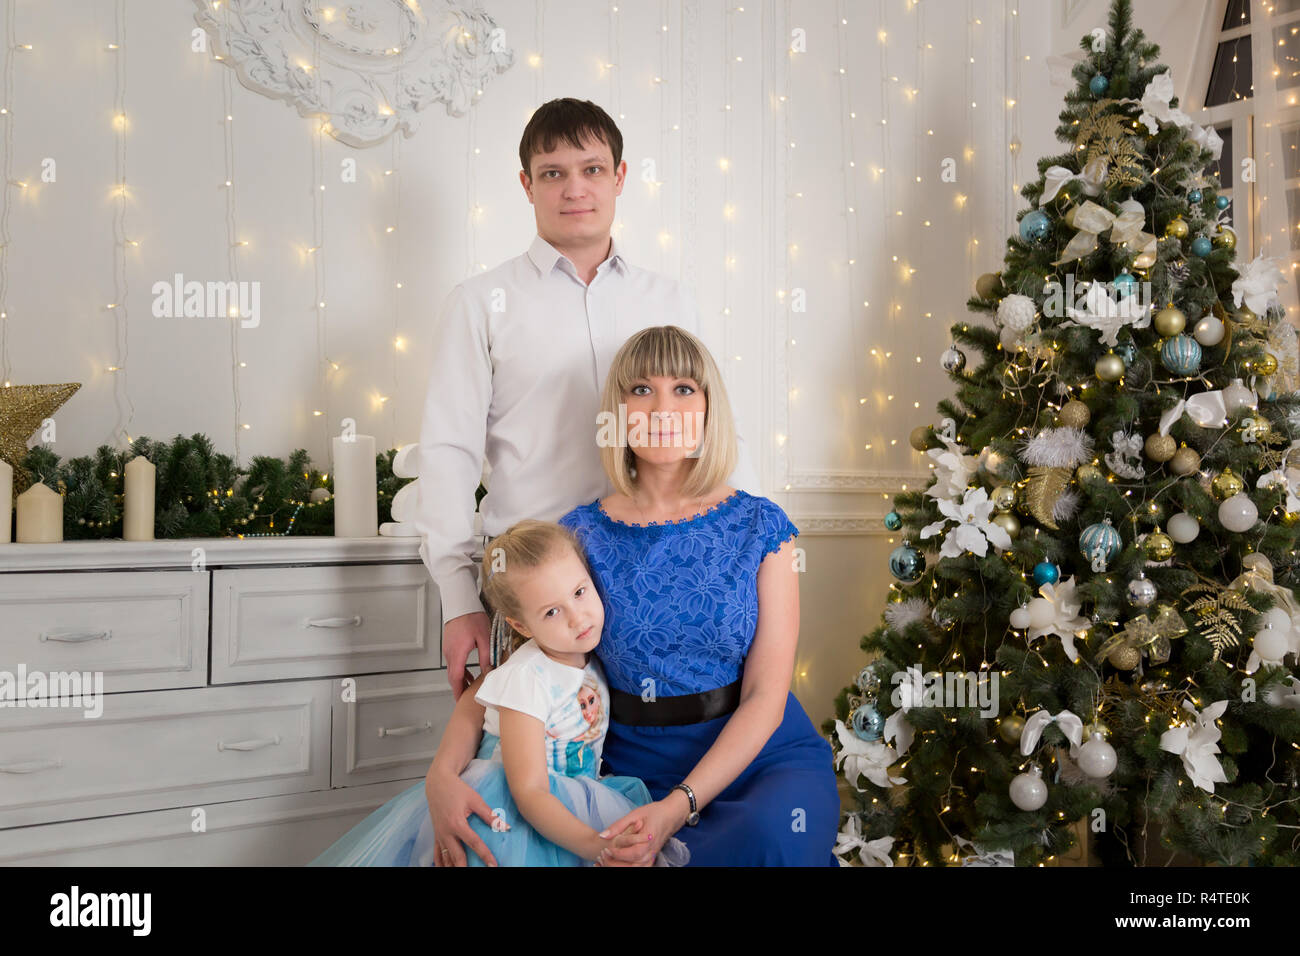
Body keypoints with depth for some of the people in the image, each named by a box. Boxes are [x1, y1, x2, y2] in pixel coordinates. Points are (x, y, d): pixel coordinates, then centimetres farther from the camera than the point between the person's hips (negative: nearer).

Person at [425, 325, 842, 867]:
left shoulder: (760, 527, -2)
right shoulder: (580, 534, 0)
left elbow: (765, 696, -7)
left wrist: (680, 806, -22)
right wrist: (443, 773, -20)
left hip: (766, 761, -1)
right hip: (636, 769, 2)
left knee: (771, 837, -37)